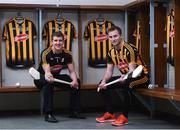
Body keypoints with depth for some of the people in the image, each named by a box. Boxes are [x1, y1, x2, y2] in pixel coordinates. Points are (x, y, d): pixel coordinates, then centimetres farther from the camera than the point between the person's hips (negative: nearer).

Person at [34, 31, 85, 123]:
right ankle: (48, 114, -35)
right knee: (48, 82, -39)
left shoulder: (67, 54, -8)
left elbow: (72, 71, -8)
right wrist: (48, 77, -57)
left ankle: (74, 111, -1)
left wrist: (74, 80, -31)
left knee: (76, 82, -12)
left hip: (56, 76, 5)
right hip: (41, 78, -5)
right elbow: (47, 71, -32)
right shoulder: (46, 53, -23)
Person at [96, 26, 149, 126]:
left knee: (123, 85, -38)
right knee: (102, 85, 0)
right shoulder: (111, 52, 1)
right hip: (126, 76, 8)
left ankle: (124, 117, -27)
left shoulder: (130, 49, -22)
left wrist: (124, 77, -47)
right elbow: (109, 71, 3)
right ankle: (110, 114, 6)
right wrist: (104, 81, -18)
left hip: (141, 76, -8)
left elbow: (132, 70, -27)